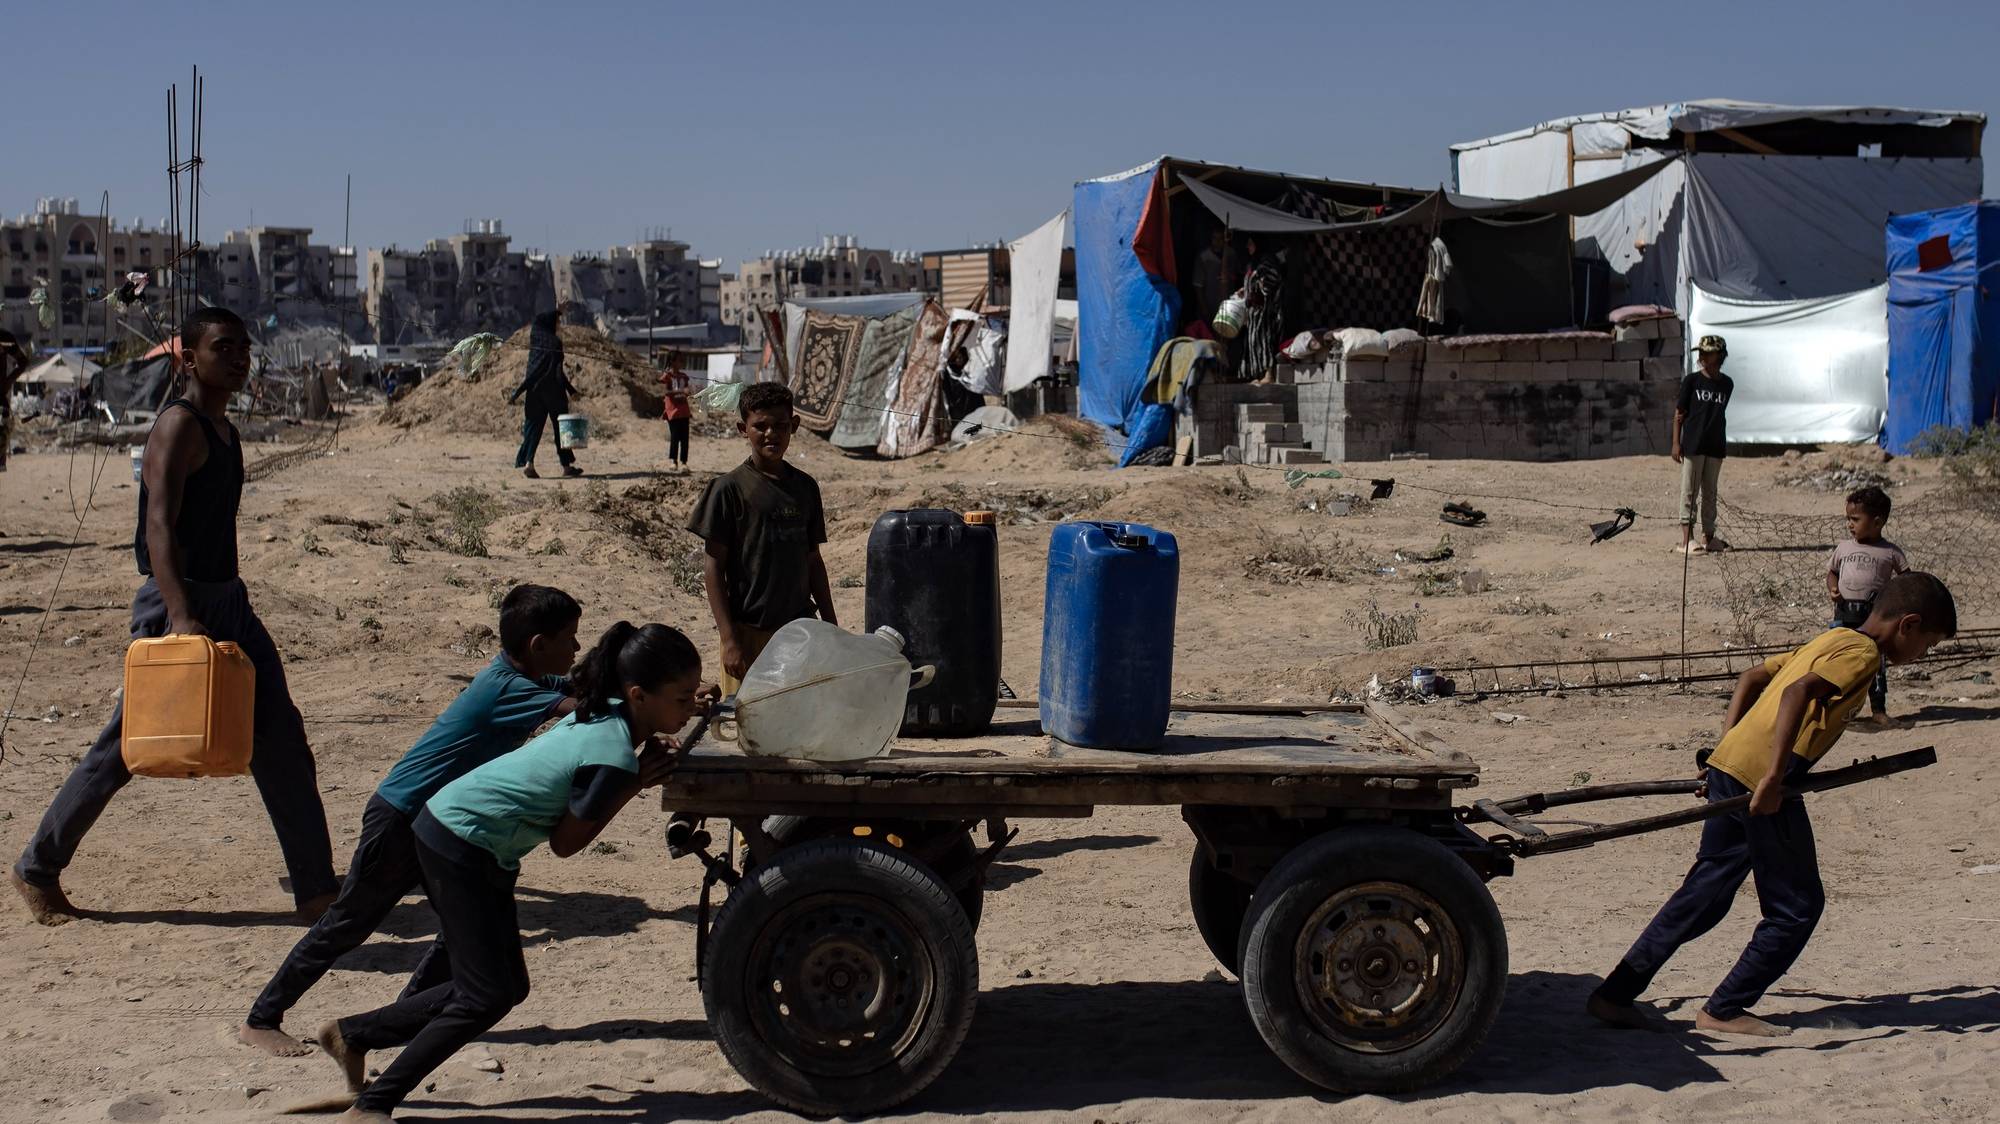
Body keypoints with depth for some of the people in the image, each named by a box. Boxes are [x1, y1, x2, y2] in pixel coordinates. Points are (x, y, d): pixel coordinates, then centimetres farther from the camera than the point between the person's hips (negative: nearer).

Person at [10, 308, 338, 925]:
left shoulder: (223, 429, 14)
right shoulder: (179, 424, -13)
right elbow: (159, 526, -25)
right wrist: (179, 614, -37)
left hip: (228, 601, 9)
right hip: (179, 602, -9)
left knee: (283, 745, 4)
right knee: (123, 749, 1)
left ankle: (317, 891, 9)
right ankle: (37, 869, 19)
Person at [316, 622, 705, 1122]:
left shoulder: (604, 715, 0)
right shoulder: (614, 759, -25)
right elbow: (565, 842, -15)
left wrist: (643, 767, -6)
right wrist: (636, 785, -13)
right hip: (461, 845, -10)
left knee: (506, 987, 14)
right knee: (489, 996, -5)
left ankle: (353, 1034, 25)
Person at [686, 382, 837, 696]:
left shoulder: (805, 487, 8)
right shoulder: (729, 488, -7)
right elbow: (713, 567, -8)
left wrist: (831, 626, 14)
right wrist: (729, 639, -13)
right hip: (750, 632, -5)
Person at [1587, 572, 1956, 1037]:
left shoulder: (1832, 640, 22)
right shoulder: (1862, 653, -6)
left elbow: (1753, 677, 26)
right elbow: (1797, 693, -22)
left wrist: (1730, 743, 19)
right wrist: (1774, 777, -26)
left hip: (1729, 768, 9)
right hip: (1762, 784, -9)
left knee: (1705, 895, 14)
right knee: (1797, 906, 5)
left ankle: (1615, 995, 14)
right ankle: (1724, 1010, 10)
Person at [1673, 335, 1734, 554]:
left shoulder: (1727, 384, 8)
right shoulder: (1691, 381, -4)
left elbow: (1721, 414, 16)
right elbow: (1679, 413, -3)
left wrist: (1725, 443, 17)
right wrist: (1676, 443, -8)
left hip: (1715, 445, 4)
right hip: (1693, 444, -4)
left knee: (1710, 493, 11)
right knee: (1689, 491, -3)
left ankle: (1709, 537, 18)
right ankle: (1686, 540, -4)